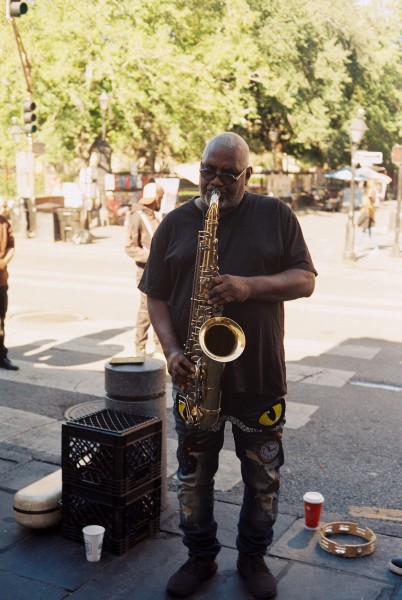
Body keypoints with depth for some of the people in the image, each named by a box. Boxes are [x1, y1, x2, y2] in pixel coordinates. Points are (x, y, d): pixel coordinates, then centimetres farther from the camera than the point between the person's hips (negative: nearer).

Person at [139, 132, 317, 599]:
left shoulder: (276, 216, 2)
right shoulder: (175, 224, 5)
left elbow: (305, 280, -2)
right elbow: (157, 296, 4)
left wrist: (251, 286, -20)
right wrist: (172, 351, -11)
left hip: (260, 376, -1)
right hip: (195, 376, 1)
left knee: (263, 477, 12)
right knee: (193, 476, 13)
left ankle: (253, 557, 34)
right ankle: (200, 557, 34)